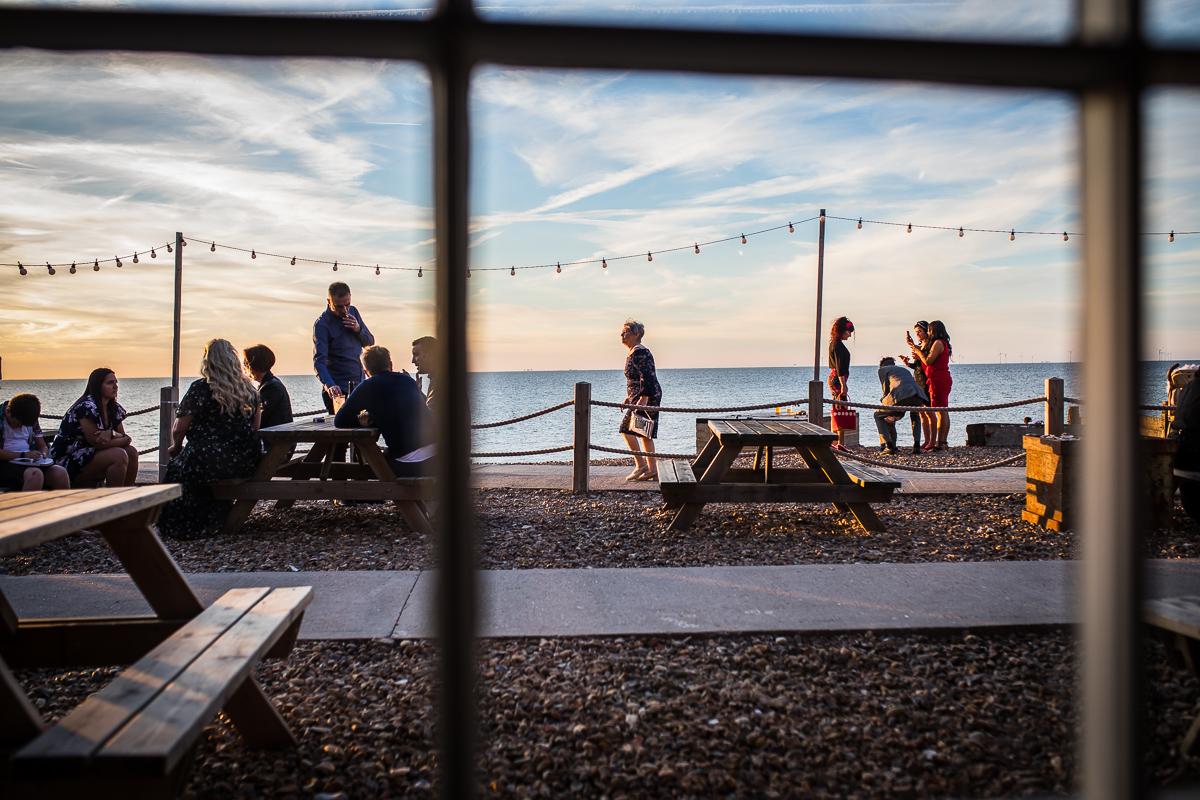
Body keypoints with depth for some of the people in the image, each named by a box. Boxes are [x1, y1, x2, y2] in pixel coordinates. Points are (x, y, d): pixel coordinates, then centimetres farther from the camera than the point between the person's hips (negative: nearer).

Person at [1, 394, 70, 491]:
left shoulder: (31, 421, 15)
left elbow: (42, 446, 22)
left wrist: (43, 454, -2)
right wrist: (23, 455, -20)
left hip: (30, 462, 6)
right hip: (6, 463, -6)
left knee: (60, 473, -23)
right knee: (35, 474, -37)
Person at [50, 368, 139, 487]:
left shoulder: (114, 408, 8)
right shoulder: (86, 406, -17)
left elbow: (124, 436, 3)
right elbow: (97, 442, -22)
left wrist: (111, 433, -20)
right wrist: (125, 439, -13)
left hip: (89, 453, 8)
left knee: (131, 451, -12)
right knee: (119, 455, -26)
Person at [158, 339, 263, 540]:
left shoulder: (199, 388, -9)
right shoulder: (249, 388, 6)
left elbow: (178, 430, -3)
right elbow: (255, 427, 13)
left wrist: (175, 448, 17)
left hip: (210, 463, -6)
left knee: (176, 468, 23)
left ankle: (178, 528, 31)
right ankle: (211, 523, 39)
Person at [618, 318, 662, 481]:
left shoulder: (639, 352, -14)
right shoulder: (635, 352, 18)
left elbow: (646, 376, -22)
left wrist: (643, 399, -29)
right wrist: (629, 397, 28)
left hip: (646, 397, -10)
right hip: (648, 396, 10)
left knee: (626, 429, -8)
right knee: (644, 433, 10)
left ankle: (640, 464, -4)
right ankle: (652, 471, 11)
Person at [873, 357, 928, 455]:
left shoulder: (882, 369, 26)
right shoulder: (905, 370, 41)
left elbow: (886, 390, 17)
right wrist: (899, 413, 40)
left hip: (900, 395, -5)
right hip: (918, 394, 5)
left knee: (878, 415, 17)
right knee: (915, 416, 38)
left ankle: (889, 446, 0)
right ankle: (917, 445, 20)